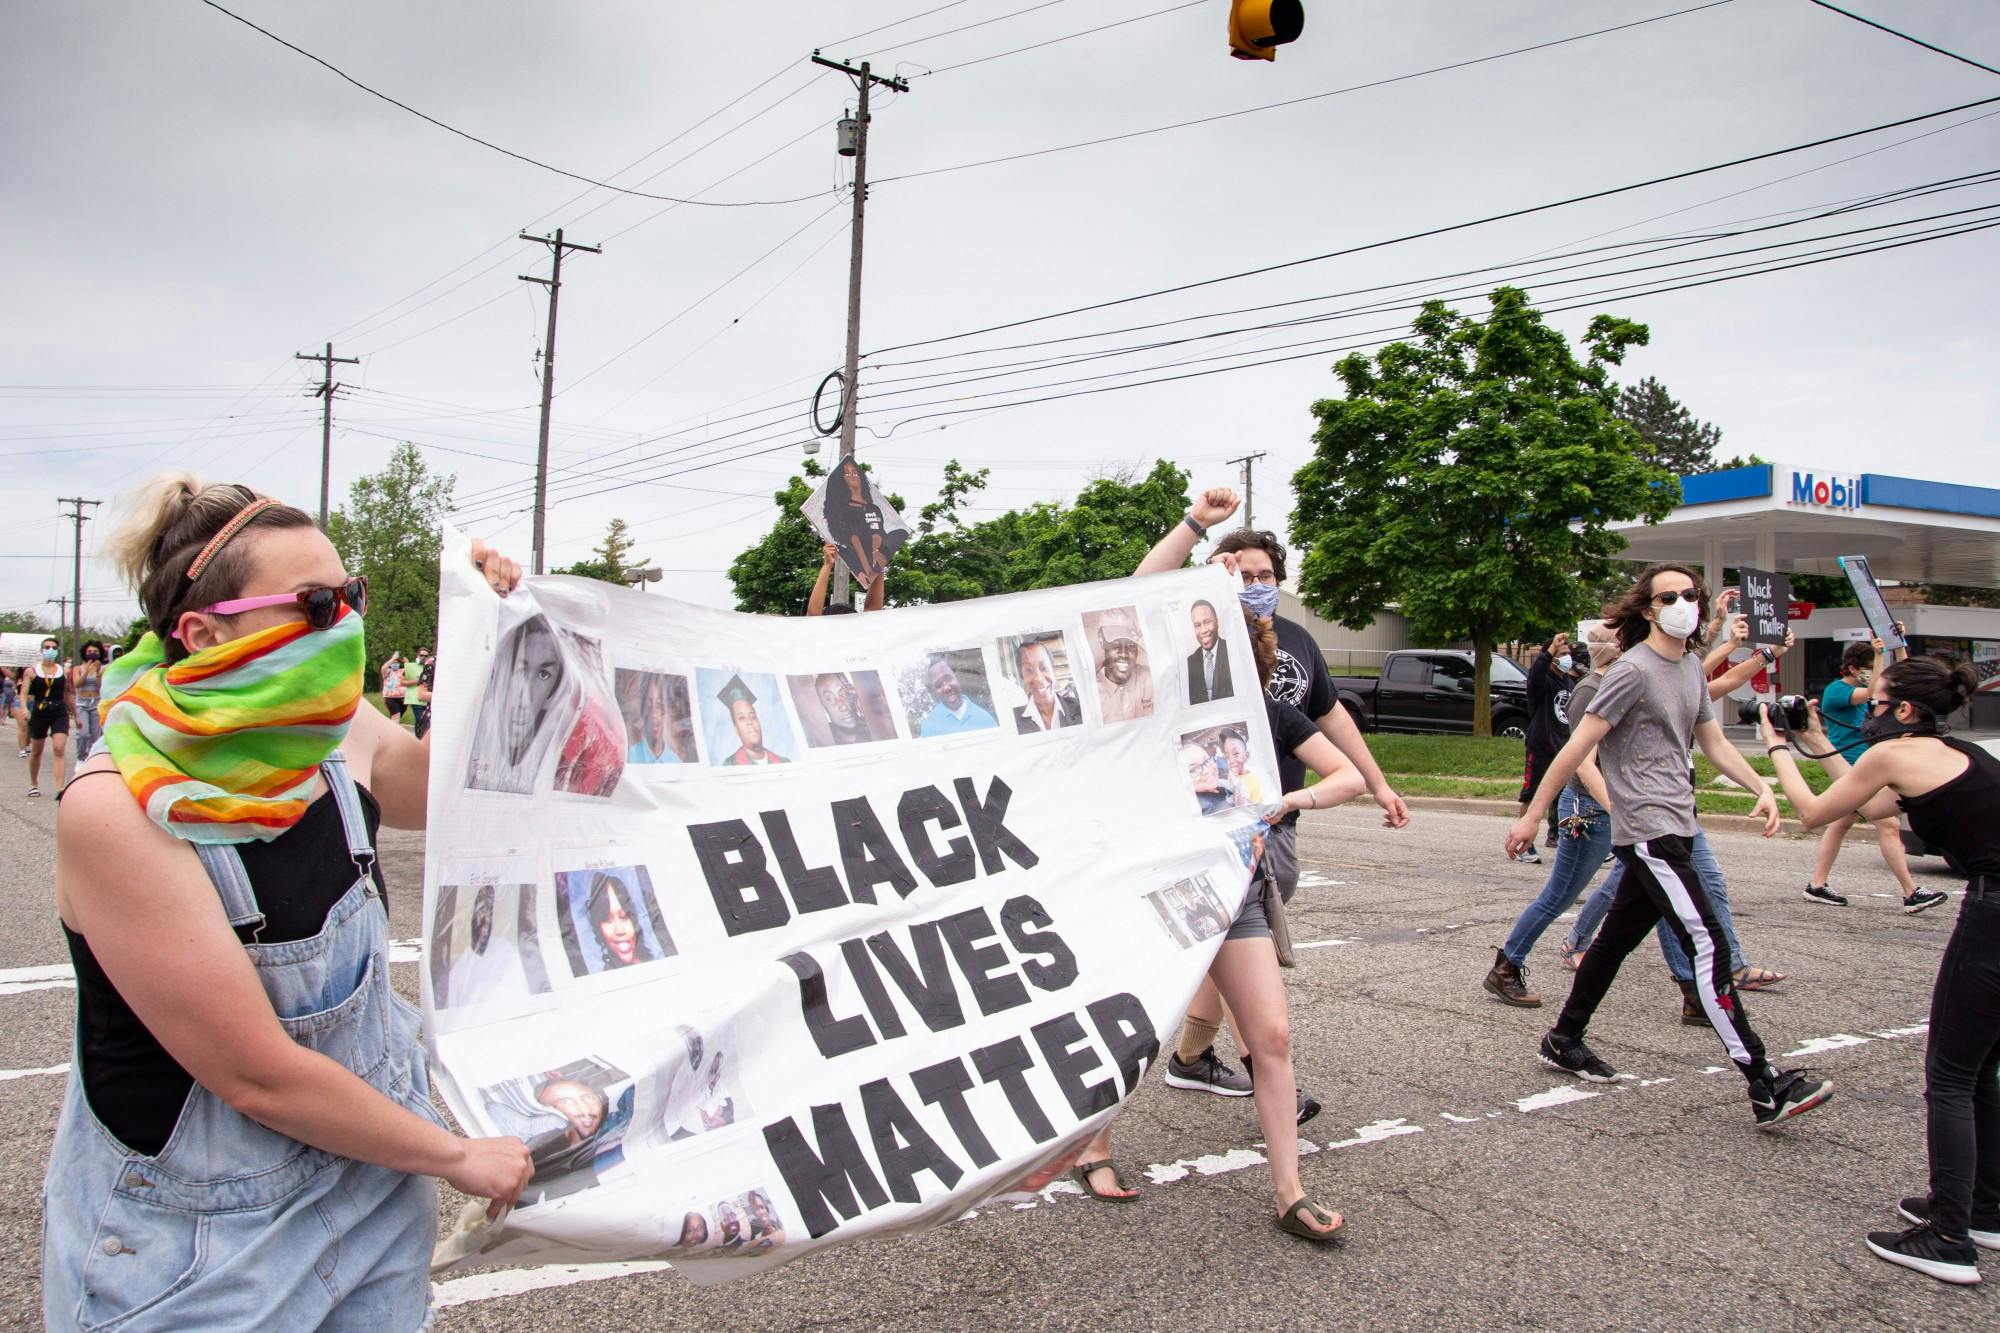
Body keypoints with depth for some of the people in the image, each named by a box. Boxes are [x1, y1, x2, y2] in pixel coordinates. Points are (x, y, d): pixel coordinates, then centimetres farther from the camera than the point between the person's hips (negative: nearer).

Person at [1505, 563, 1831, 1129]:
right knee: (1709, 946, -13)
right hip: (1648, 830, -9)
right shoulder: (1634, 671, -12)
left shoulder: (1691, 667, 15)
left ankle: (1564, 1041, 29)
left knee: (1617, 939, 16)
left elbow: (1713, 742, 23)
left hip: (1674, 828, 9)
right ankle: (1766, 1087, -12)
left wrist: (1762, 788, 7)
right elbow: (1577, 747, -13)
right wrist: (1532, 816, -12)